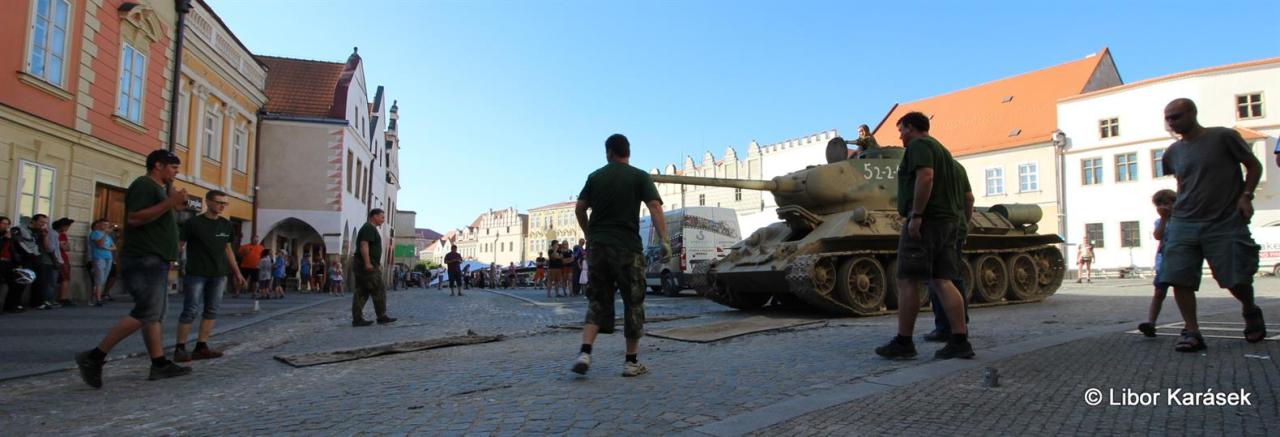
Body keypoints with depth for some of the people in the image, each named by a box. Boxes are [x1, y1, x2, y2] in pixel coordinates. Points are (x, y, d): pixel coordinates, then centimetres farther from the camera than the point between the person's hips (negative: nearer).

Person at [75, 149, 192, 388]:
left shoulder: (158, 188, 23)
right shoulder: (144, 185, -9)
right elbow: (134, 218, -22)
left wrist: (176, 206, 15)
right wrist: (170, 202, -24)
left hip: (155, 261, 11)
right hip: (144, 260, -11)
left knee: (155, 315, 7)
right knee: (146, 314, -16)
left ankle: (160, 364, 9)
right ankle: (94, 357, -9)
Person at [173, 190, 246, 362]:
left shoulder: (226, 224, 10)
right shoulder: (193, 223, -5)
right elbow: (179, 245, -5)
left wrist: (236, 273, 17)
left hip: (218, 275, 5)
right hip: (196, 274, -5)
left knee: (212, 311, 3)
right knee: (191, 311, -7)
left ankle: (201, 346, 9)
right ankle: (180, 348, 2)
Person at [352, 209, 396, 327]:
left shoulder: (370, 228, 22)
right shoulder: (369, 228, -10)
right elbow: (364, 245, -22)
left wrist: (378, 263, 26)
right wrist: (368, 263, -26)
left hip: (363, 267, 10)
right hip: (368, 266, -10)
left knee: (362, 293, 7)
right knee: (379, 290, -5)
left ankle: (357, 319, 6)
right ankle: (382, 317, 0)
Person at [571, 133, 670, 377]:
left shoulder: (595, 177, 10)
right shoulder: (639, 176, 2)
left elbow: (579, 209, 10)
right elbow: (655, 207, -10)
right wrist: (664, 241, -14)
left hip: (597, 246, 3)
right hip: (627, 247, -3)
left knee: (597, 300, 10)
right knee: (633, 302, 7)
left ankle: (585, 353, -7)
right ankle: (631, 362, 11)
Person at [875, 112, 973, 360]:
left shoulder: (918, 145, -5)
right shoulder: (941, 148, 25)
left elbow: (925, 177, -22)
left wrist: (916, 215, -23)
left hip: (925, 220, -10)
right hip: (948, 220, 10)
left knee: (908, 281, -6)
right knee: (943, 281, 6)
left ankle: (903, 343, -3)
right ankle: (960, 341, 2)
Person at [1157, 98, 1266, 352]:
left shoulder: (1224, 137, -3)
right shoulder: (1173, 152, 9)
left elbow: (1254, 165, 5)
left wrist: (1246, 195, -7)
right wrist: (1180, 207, 14)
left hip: (1226, 222, -3)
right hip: (1183, 224, 3)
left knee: (1236, 279, 1)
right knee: (1179, 279, -9)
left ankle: (1250, 312, 34)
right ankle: (1192, 332, -2)